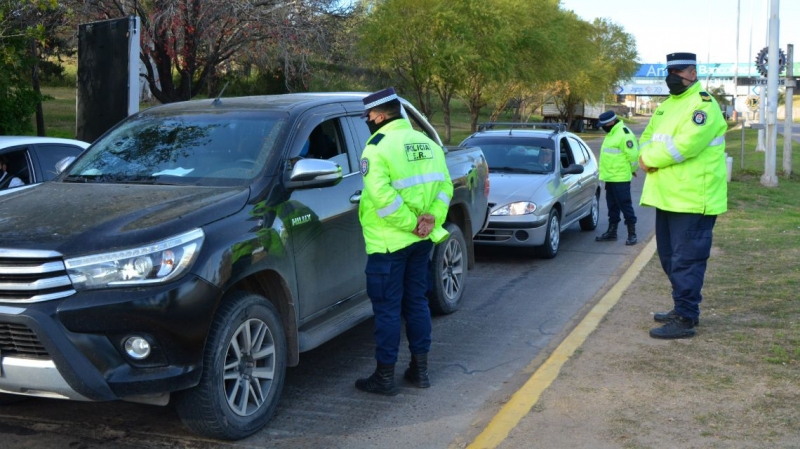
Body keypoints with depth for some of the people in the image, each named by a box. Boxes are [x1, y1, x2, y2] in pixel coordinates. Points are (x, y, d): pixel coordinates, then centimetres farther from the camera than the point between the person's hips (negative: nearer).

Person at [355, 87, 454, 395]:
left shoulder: (378, 147, -13)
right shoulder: (427, 143, 10)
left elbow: (382, 196, -24)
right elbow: (445, 186, 5)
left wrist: (411, 224, -18)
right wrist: (432, 218, -3)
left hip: (389, 242, -7)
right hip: (422, 241, 7)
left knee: (387, 308, 1)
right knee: (417, 301, 16)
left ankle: (385, 376, 9)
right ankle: (420, 369, 23)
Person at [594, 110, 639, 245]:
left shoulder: (624, 134, -17)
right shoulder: (611, 134, 16)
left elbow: (633, 155, -18)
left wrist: (632, 170, -4)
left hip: (620, 178, -10)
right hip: (610, 178, 10)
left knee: (625, 205, -5)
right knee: (612, 206, 15)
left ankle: (632, 234, 2)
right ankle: (611, 232, 24)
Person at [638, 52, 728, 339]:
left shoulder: (704, 105, -12)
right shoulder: (666, 106, 18)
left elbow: (684, 145, -24)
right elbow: (647, 139, 17)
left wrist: (650, 159, -12)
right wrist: (647, 157, -7)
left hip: (692, 199, -9)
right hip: (667, 197, 9)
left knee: (686, 260, -7)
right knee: (670, 257, 16)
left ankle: (685, 320, -3)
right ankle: (683, 308, 28)